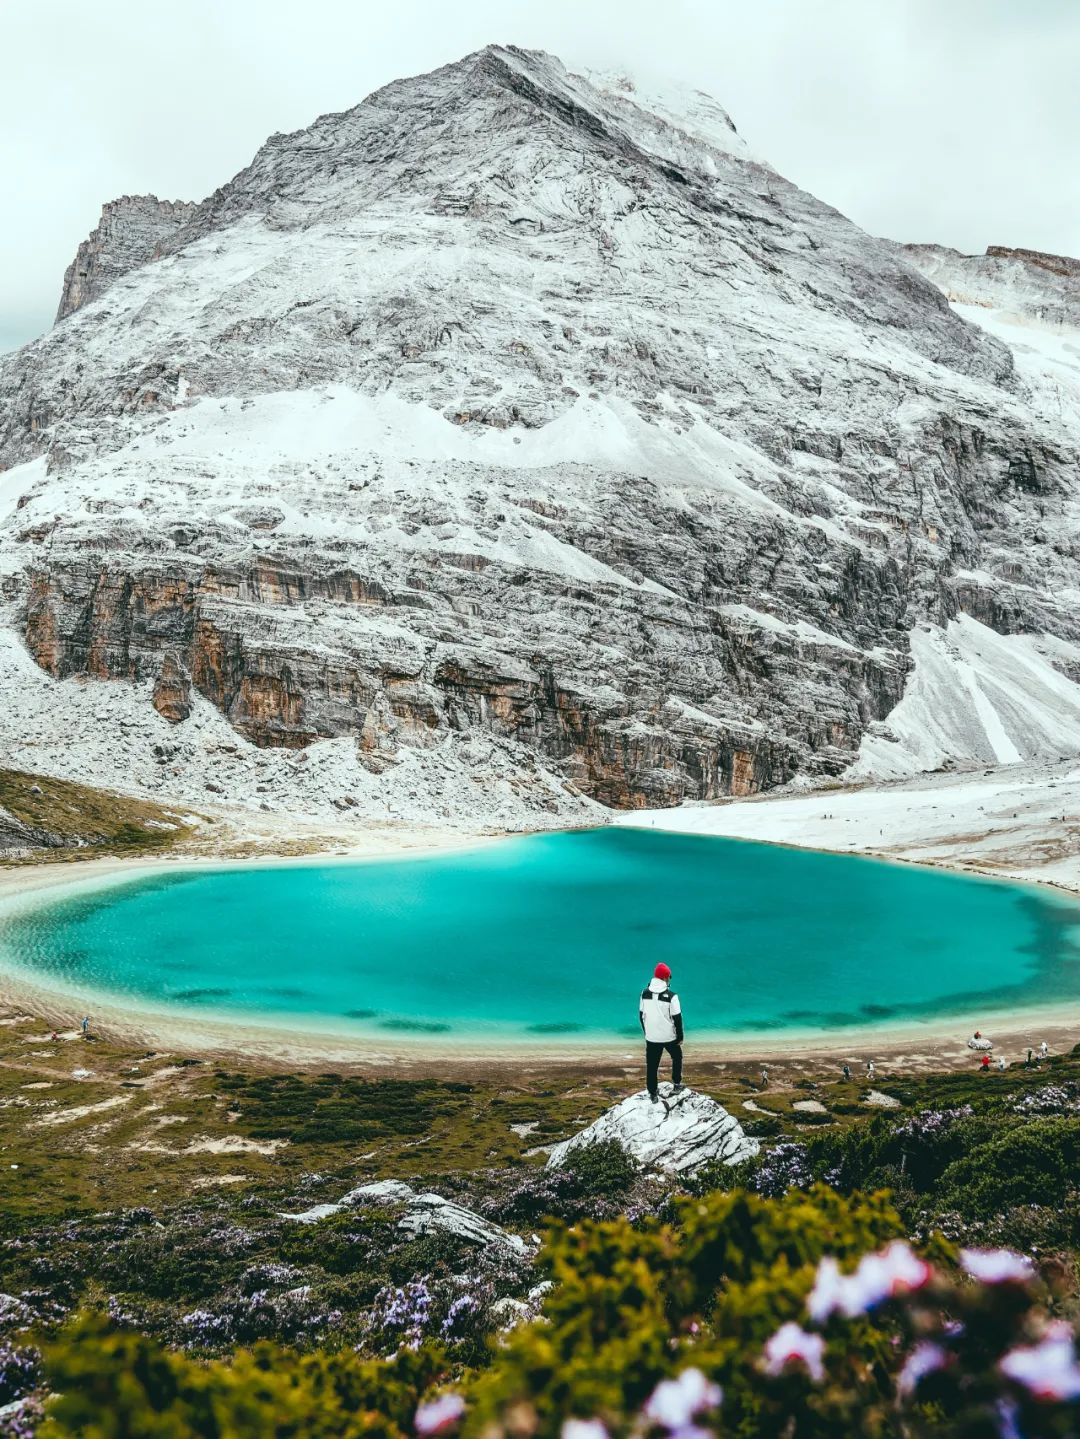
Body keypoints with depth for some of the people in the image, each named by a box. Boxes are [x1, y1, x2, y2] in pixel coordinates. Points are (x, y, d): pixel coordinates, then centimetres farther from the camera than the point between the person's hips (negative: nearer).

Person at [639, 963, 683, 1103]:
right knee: (677, 1057, 24)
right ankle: (677, 1084, 32)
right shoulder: (671, 995, -17)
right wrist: (680, 1036, 0)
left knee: (652, 1065, 11)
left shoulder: (645, 993, -4)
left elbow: (641, 1015, 6)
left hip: (651, 1037, 2)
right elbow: (677, 1018, -12)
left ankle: (653, 1094, 16)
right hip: (669, 1036, -2)